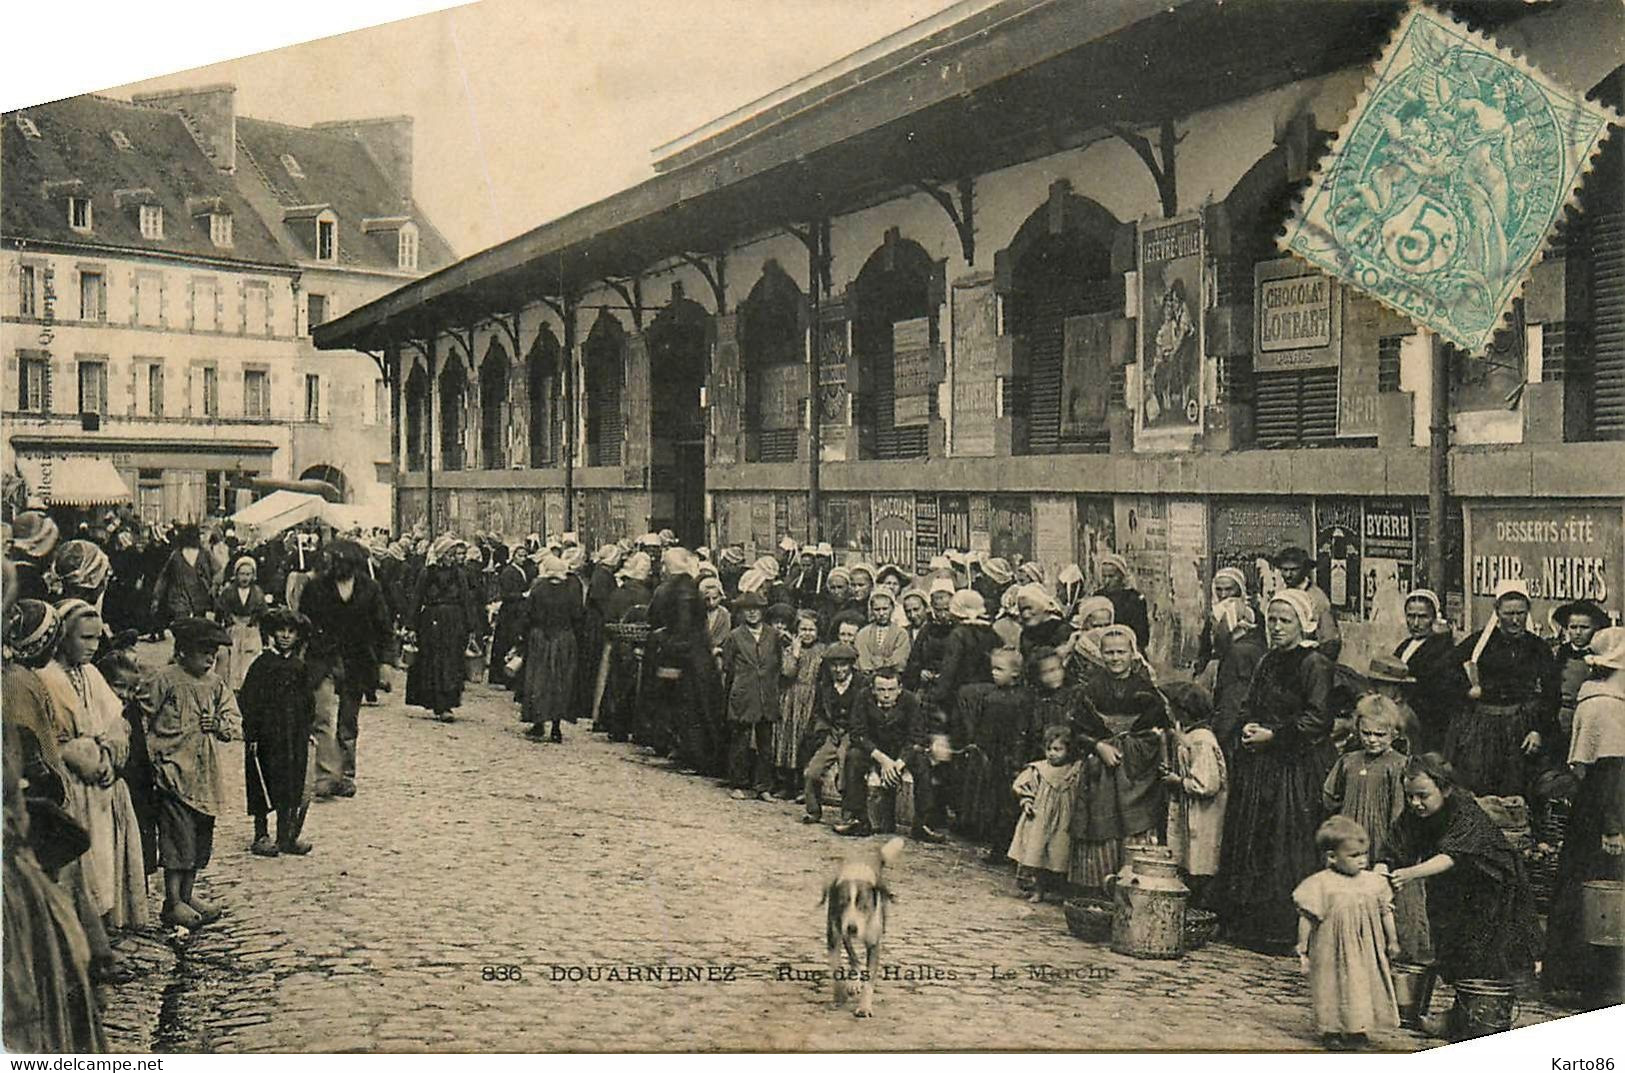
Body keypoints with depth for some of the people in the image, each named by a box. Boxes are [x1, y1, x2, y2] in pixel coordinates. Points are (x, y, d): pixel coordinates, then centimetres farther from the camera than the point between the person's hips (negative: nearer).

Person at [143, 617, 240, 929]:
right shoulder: (165, 680, -6)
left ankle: (188, 894, 23)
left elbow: (235, 722, 15)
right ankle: (173, 903, -1)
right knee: (177, 836, -7)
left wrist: (220, 724, -7)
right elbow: (144, 721, -6)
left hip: (205, 773, 7)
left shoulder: (216, 685, 13)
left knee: (201, 836, 11)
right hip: (175, 771, -7)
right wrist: (154, 757, -12)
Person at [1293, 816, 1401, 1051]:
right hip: (1332, 951, -4)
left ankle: (1358, 1029, 26)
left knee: (1365, 987, 10)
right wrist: (1302, 951, -7)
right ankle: (1331, 1032, 17)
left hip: (1366, 952, 4)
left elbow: (1385, 913, 11)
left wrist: (1392, 940, 15)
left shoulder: (1374, 882, 0)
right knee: (1333, 987, 2)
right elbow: (1306, 919, -9)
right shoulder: (1320, 885, -14)